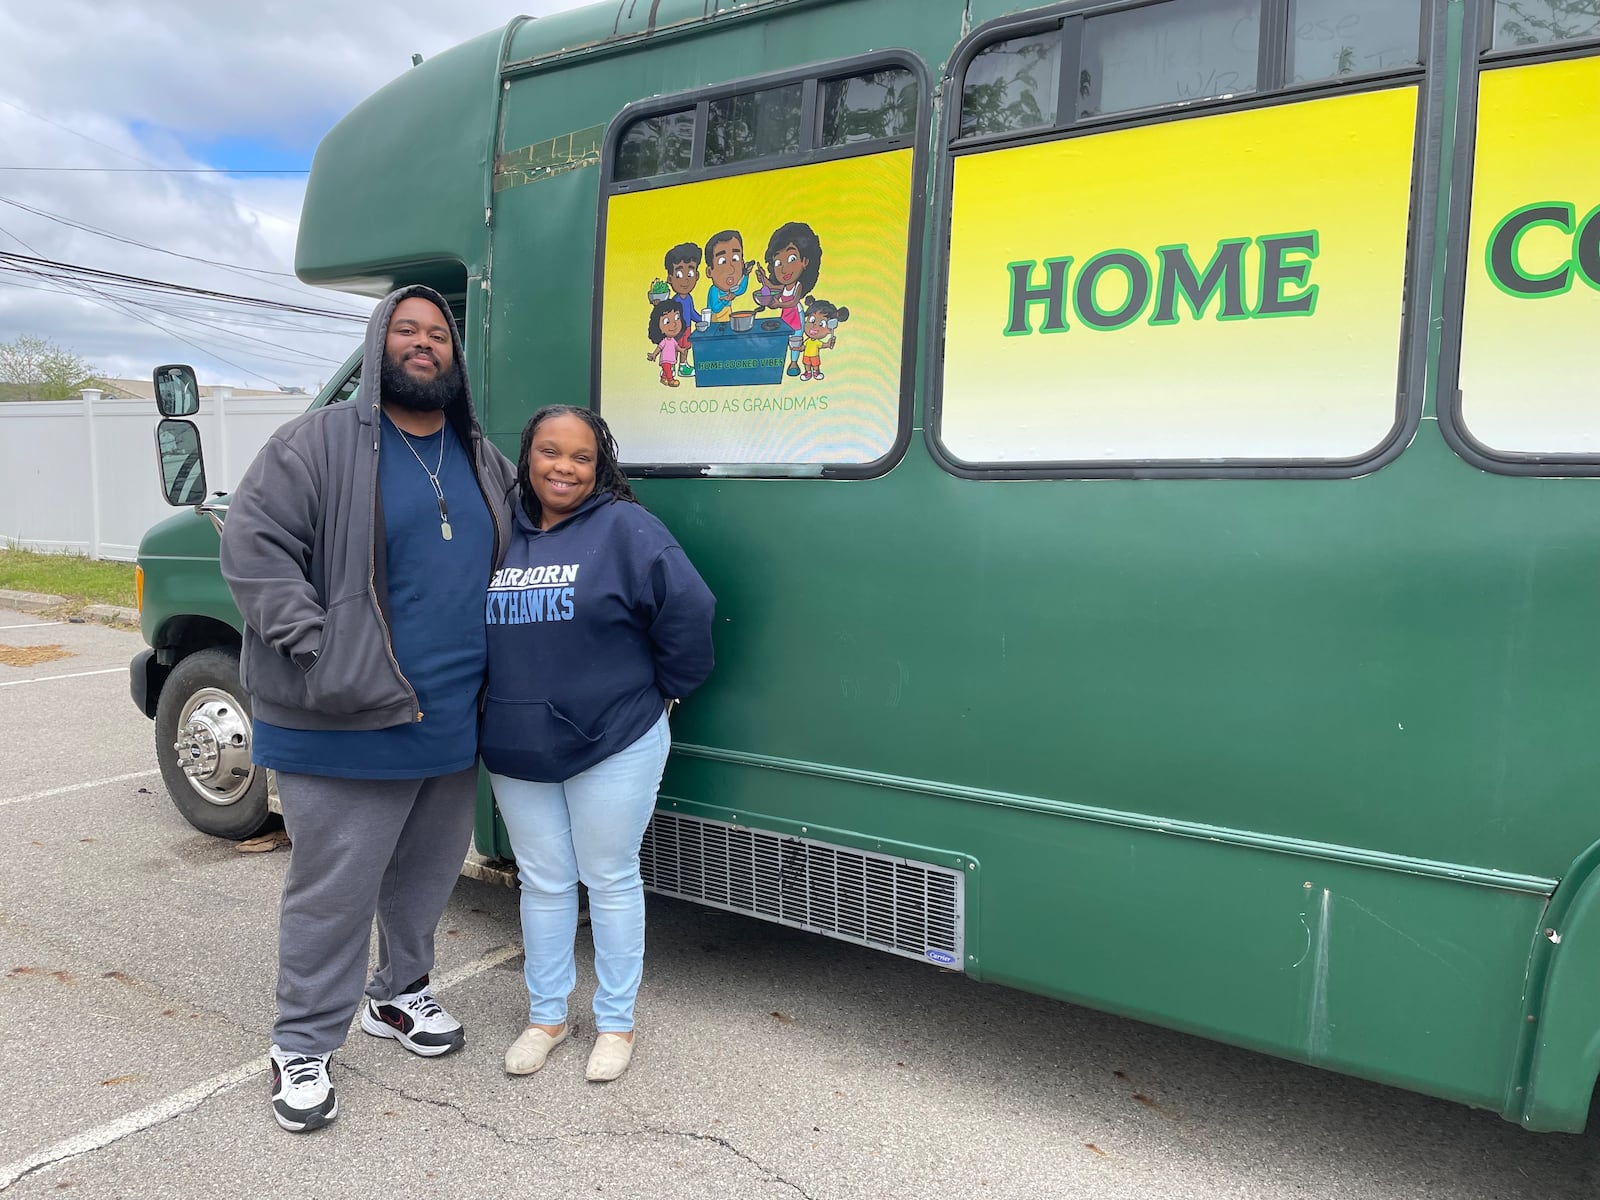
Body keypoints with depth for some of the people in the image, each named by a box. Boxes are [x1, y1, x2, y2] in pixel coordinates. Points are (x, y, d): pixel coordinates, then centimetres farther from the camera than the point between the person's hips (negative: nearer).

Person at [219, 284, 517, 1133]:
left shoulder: (483, 459, 13)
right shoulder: (321, 444, -7)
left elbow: (515, 556, 24)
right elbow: (251, 544, -11)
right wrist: (314, 647, -18)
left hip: (455, 722, 6)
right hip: (347, 729, -6)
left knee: (427, 876, 20)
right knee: (334, 891, 3)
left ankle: (399, 994, 42)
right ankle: (301, 1048, 22)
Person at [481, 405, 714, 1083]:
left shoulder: (624, 528, -11)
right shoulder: (500, 536, 6)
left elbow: (687, 608, -17)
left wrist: (666, 690, -8)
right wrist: (505, 708, 11)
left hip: (613, 747, -4)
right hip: (515, 753, 5)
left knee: (610, 881, 10)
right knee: (542, 882, 16)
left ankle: (616, 1024, 26)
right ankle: (546, 1016, 33)